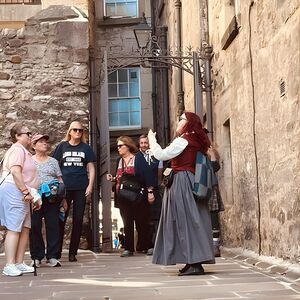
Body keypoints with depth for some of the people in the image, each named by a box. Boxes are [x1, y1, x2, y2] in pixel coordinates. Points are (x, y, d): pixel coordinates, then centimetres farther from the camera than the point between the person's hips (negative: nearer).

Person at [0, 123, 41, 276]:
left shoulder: (24, 151, 24)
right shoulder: (17, 149, -8)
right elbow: (15, 172, -21)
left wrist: (32, 196, 26)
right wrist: (26, 192, -20)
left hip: (22, 195, 10)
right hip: (14, 191, -10)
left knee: (25, 228, 8)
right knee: (14, 229, -11)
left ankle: (19, 263, 11)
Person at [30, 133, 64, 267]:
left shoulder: (53, 161, 17)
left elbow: (60, 179, 15)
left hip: (51, 198, 2)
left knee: (53, 226, -2)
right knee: (34, 227, -3)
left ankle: (52, 257, 1)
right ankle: (36, 257, 4)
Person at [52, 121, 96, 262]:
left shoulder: (85, 148, 11)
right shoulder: (62, 146, 9)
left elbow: (91, 168, 10)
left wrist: (90, 185, -2)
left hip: (81, 188, 1)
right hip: (64, 188, -1)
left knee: (78, 220, 2)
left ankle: (73, 252, 8)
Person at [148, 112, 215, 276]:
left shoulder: (183, 140, -11)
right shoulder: (195, 141, 15)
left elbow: (161, 154, -11)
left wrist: (152, 139, 2)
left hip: (181, 183, -9)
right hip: (190, 183, 9)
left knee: (186, 221, -9)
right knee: (191, 221, 8)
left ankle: (195, 264, -10)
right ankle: (193, 262, 11)